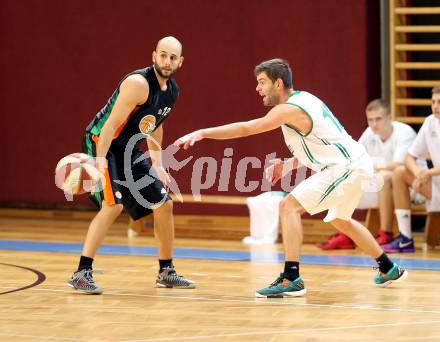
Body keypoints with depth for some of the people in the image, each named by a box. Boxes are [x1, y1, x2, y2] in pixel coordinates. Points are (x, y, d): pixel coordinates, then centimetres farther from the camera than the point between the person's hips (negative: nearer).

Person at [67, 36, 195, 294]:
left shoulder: (172, 90, 4)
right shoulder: (138, 83, -24)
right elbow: (112, 124, -28)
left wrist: (157, 164, 15)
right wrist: (99, 160, -36)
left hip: (129, 150, 9)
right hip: (102, 144, -9)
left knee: (164, 204, 10)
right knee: (113, 204, -25)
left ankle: (166, 272, 24)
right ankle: (82, 273, -22)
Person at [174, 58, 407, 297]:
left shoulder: (290, 110, -18)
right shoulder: (303, 99, 12)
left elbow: (247, 128, -26)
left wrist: (203, 133, -28)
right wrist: (289, 164, 8)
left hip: (344, 167, -11)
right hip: (353, 163, 11)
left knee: (289, 206, -16)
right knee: (340, 220, 32)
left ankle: (291, 279, -20)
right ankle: (389, 269, 44)